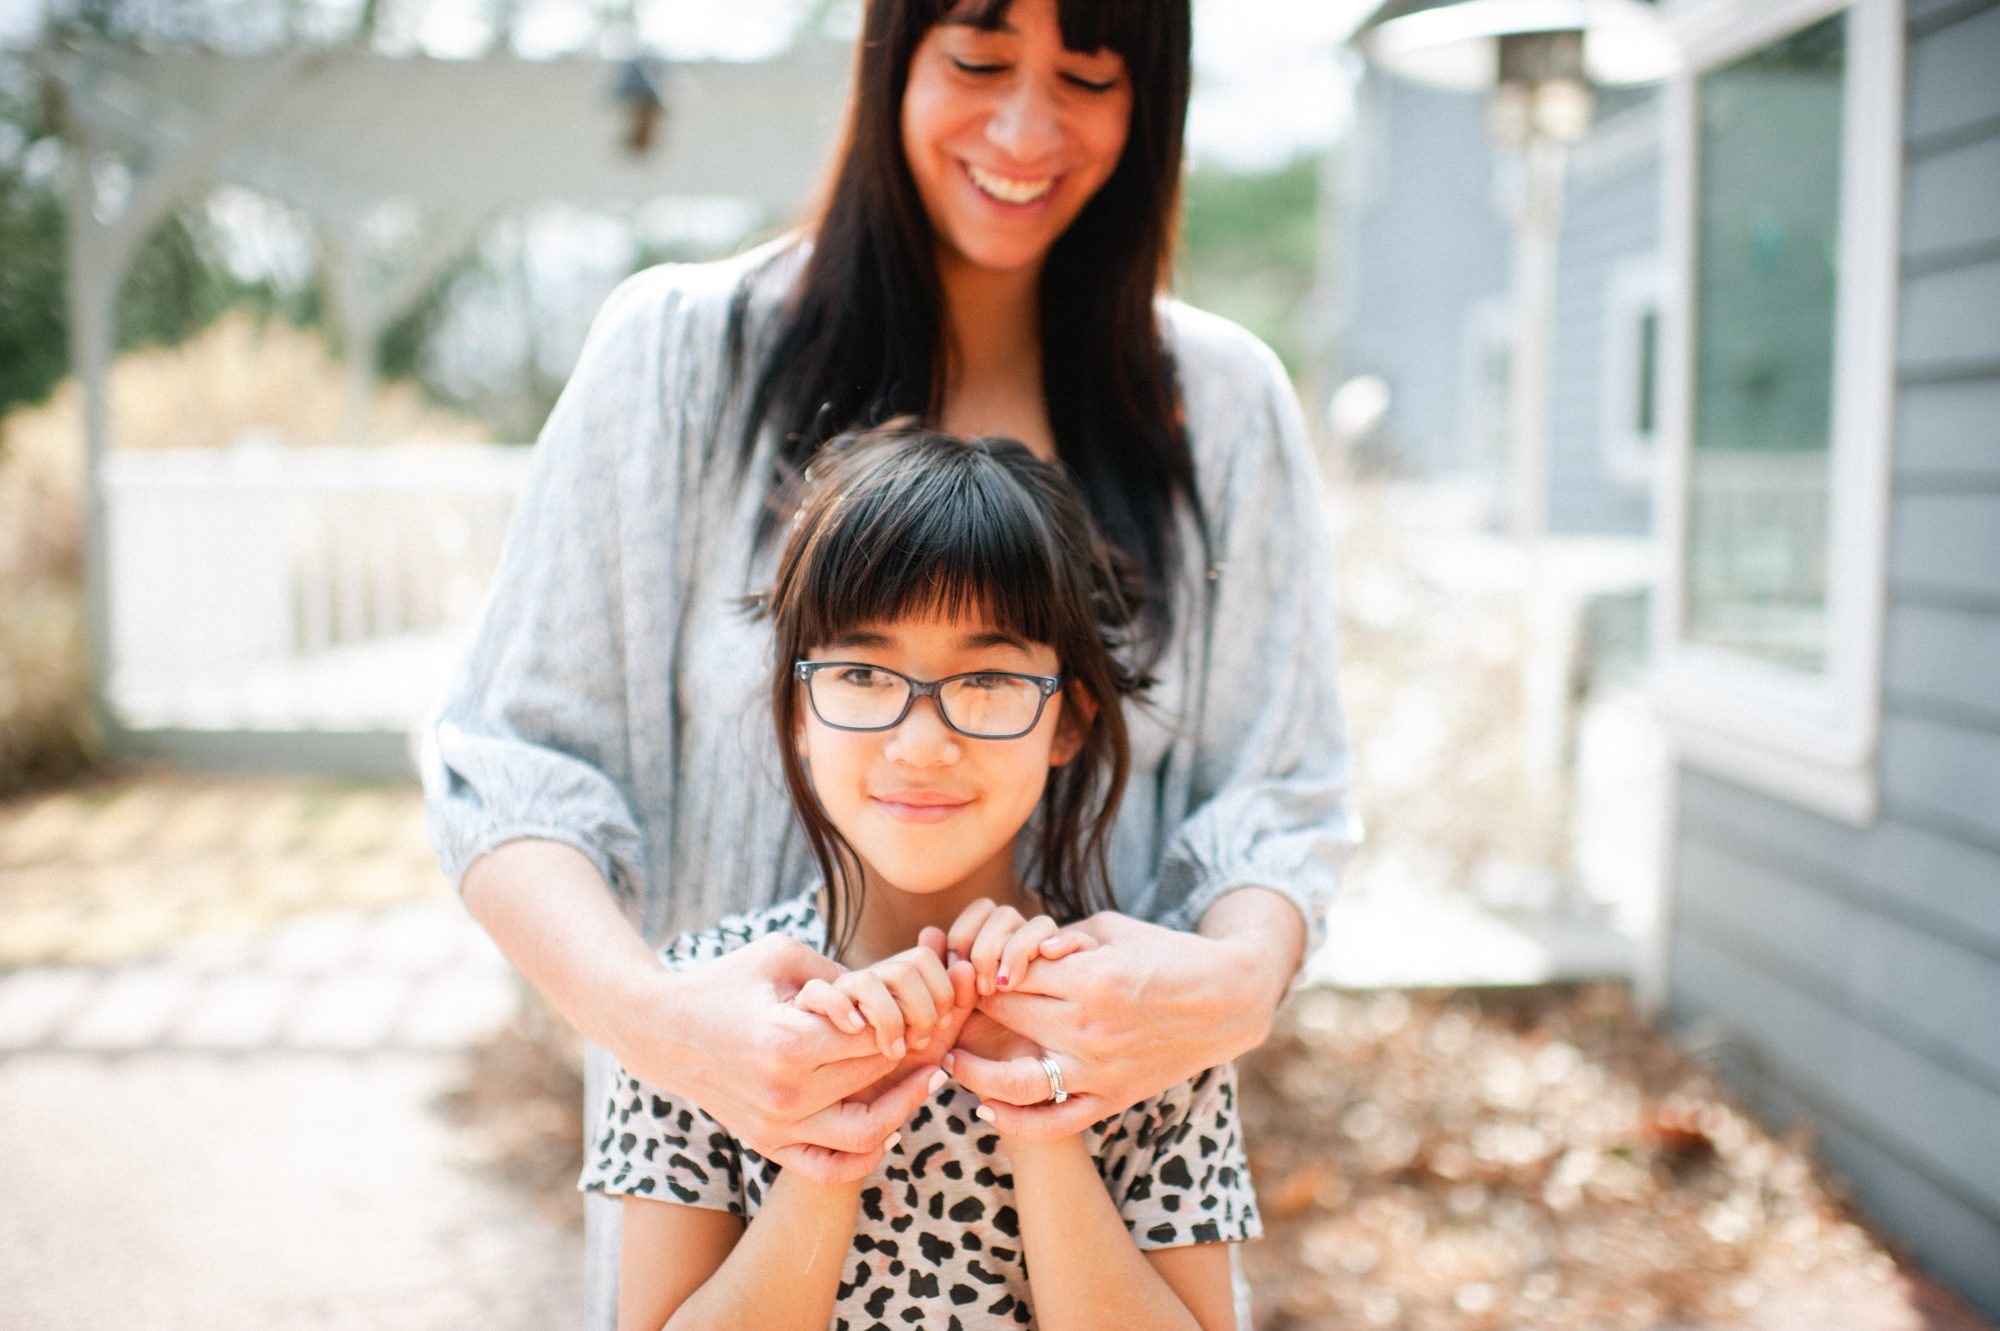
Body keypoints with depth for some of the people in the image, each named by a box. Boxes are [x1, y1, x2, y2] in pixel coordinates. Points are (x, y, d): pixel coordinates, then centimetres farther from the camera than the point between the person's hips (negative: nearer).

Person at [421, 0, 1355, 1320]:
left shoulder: (1225, 401, -2)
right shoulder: (683, 346, -8)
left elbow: (1278, 794, -2)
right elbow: (513, 760, -9)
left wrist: (1234, 984, -24)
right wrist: (649, 1011, -27)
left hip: (1086, 1154, 2)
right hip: (738, 1151, -1)